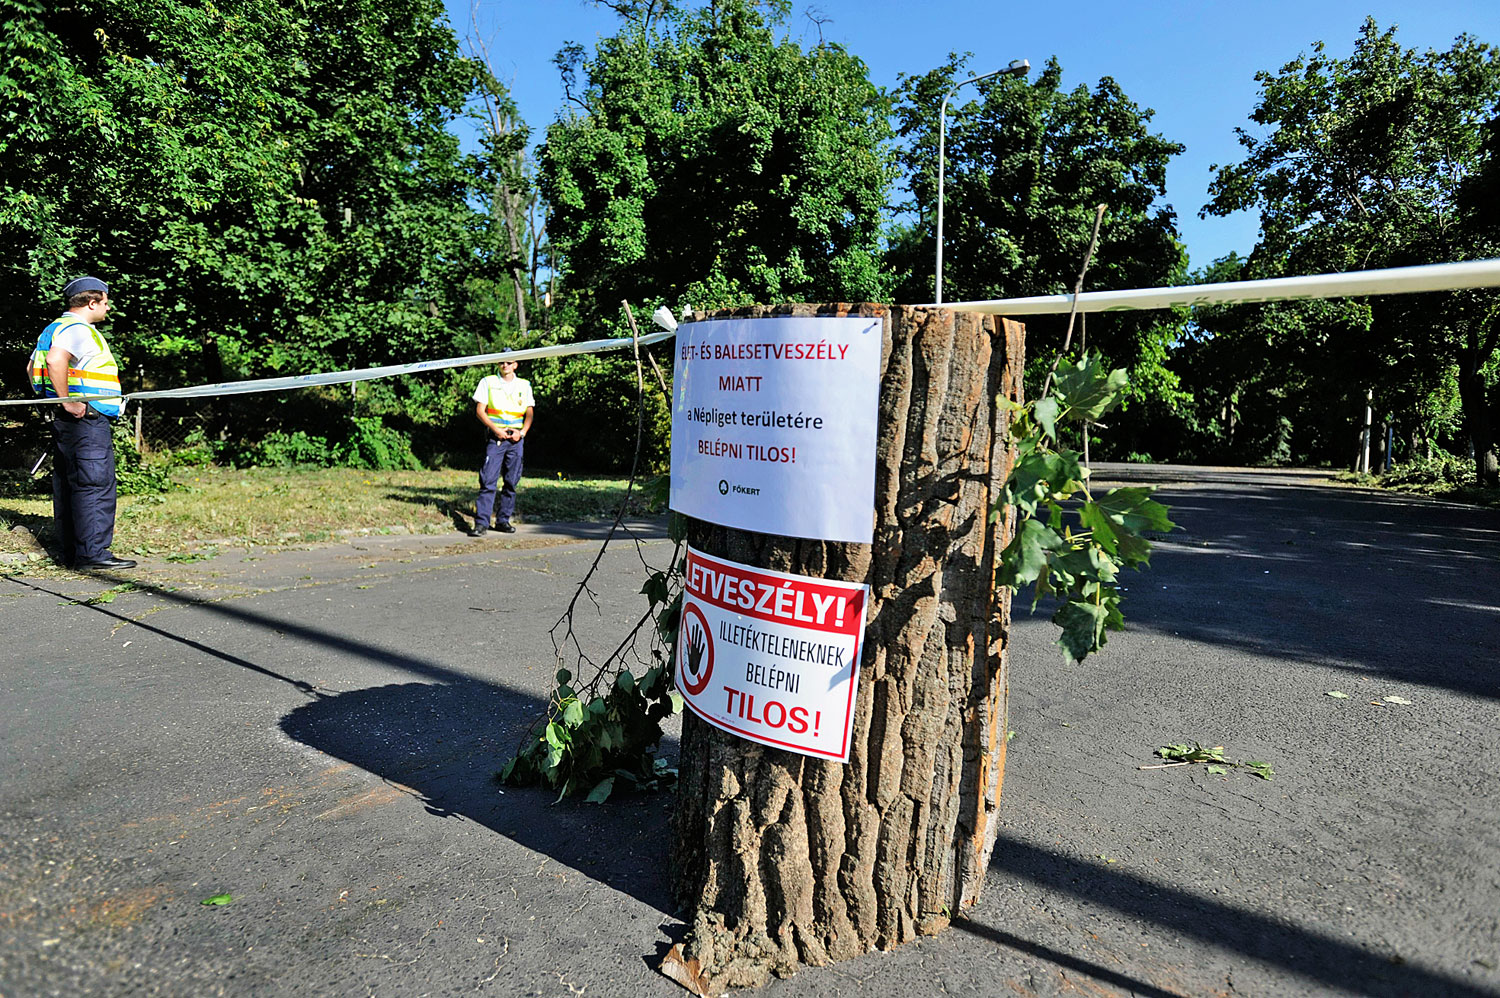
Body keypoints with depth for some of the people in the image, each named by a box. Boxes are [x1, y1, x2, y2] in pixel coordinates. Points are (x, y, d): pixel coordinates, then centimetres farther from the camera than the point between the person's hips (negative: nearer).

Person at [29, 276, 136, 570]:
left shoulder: (57, 327, 21)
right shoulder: (78, 330, -11)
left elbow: (33, 366, 28)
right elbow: (55, 361, -28)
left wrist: (57, 398, 22)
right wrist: (67, 401, -22)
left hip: (65, 422, 11)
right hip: (85, 419, -11)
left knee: (67, 485, 11)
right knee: (96, 484, -10)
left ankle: (72, 551, 17)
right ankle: (92, 553, -11)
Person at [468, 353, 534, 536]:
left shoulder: (524, 385, 13)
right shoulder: (488, 382, 7)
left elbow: (529, 413, 12)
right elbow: (480, 410, 1)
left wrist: (522, 432, -4)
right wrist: (496, 429, -11)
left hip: (516, 439, 3)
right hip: (495, 437, -3)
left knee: (511, 481, 4)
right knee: (488, 480, -10)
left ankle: (503, 520, 12)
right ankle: (481, 523, -10)